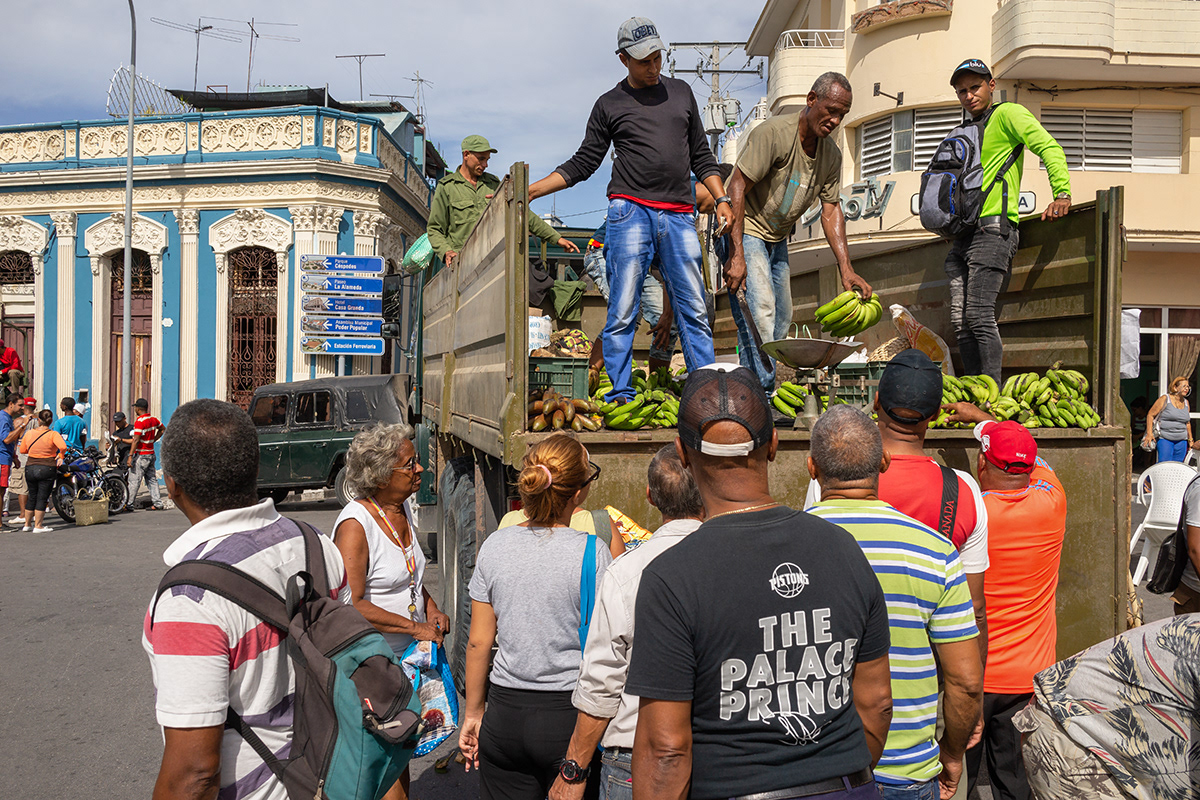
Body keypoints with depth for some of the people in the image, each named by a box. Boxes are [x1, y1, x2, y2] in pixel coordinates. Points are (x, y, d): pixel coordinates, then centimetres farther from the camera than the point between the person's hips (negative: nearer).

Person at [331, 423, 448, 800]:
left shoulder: (403, 507, 5)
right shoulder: (355, 523, -20)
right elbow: (351, 604, -25)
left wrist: (431, 607, 3)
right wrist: (415, 627, -22)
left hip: (408, 656, 8)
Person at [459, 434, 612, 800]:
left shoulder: (495, 545, -2)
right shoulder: (592, 553, -14)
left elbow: (478, 642, 4)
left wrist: (472, 713, 15)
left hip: (504, 712, 4)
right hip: (569, 713, -3)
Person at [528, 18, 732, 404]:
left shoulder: (681, 92, 19)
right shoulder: (610, 104, 11)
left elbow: (701, 156, 23)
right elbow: (583, 163, 11)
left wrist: (721, 198, 11)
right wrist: (532, 190, 2)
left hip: (679, 216, 3)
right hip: (630, 211, -2)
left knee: (694, 310, -1)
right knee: (623, 311, -8)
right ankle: (619, 397, -3)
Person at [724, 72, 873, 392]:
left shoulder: (831, 154, 0)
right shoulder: (774, 132, -22)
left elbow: (831, 211, 2)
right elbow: (737, 188, -25)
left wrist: (846, 269, -9)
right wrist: (736, 255, -32)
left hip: (777, 239, 8)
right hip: (744, 231, -8)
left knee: (781, 319, 10)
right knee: (759, 312, -18)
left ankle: (762, 388, 20)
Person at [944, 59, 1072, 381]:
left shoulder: (1008, 114, 4)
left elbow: (1050, 148, -9)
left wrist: (1061, 194, -22)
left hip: (992, 227, -8)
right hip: (963, 233, 8)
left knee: (980, 317, -17)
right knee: (961, 320, 2)